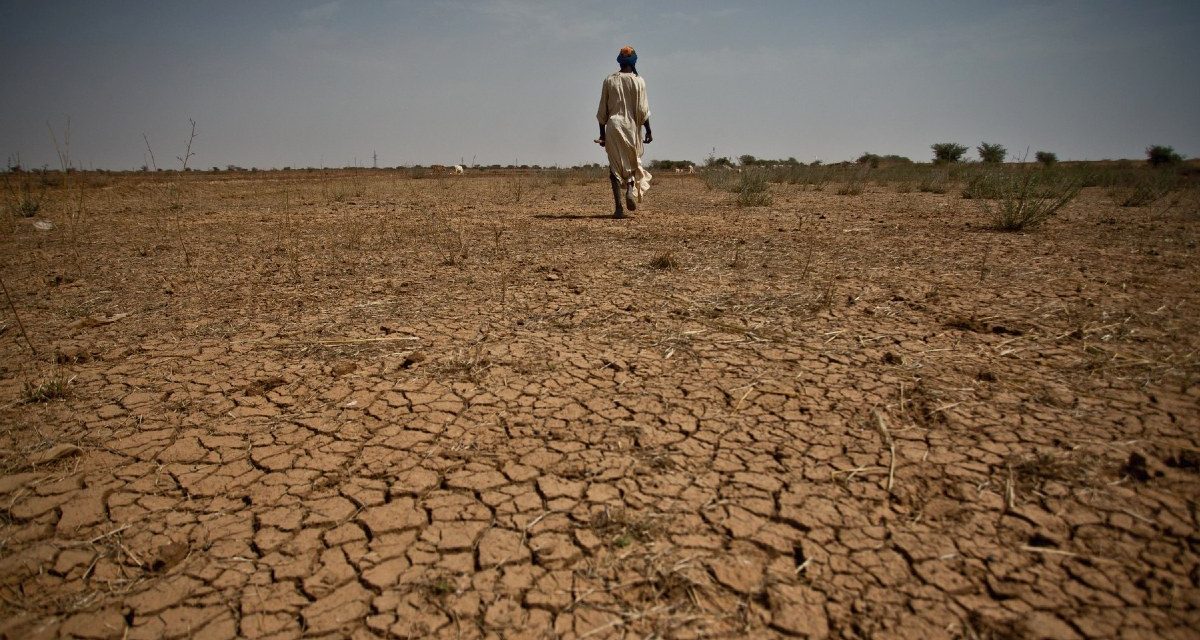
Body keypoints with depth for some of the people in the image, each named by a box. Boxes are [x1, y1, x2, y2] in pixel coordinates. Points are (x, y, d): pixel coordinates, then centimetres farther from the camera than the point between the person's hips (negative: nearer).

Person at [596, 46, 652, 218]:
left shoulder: (609, 81, 5)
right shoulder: (638, 81, -1)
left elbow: (602, 110, 5)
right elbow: (643, 110, -6)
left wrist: (602, 133, 10)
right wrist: (648, 131, 1)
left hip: (613, 127, 1)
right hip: (632, 126, -1)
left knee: (615, 166, 3)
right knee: (633, 162, 17)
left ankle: (618, 207, -6)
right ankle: (630, 190, -11)